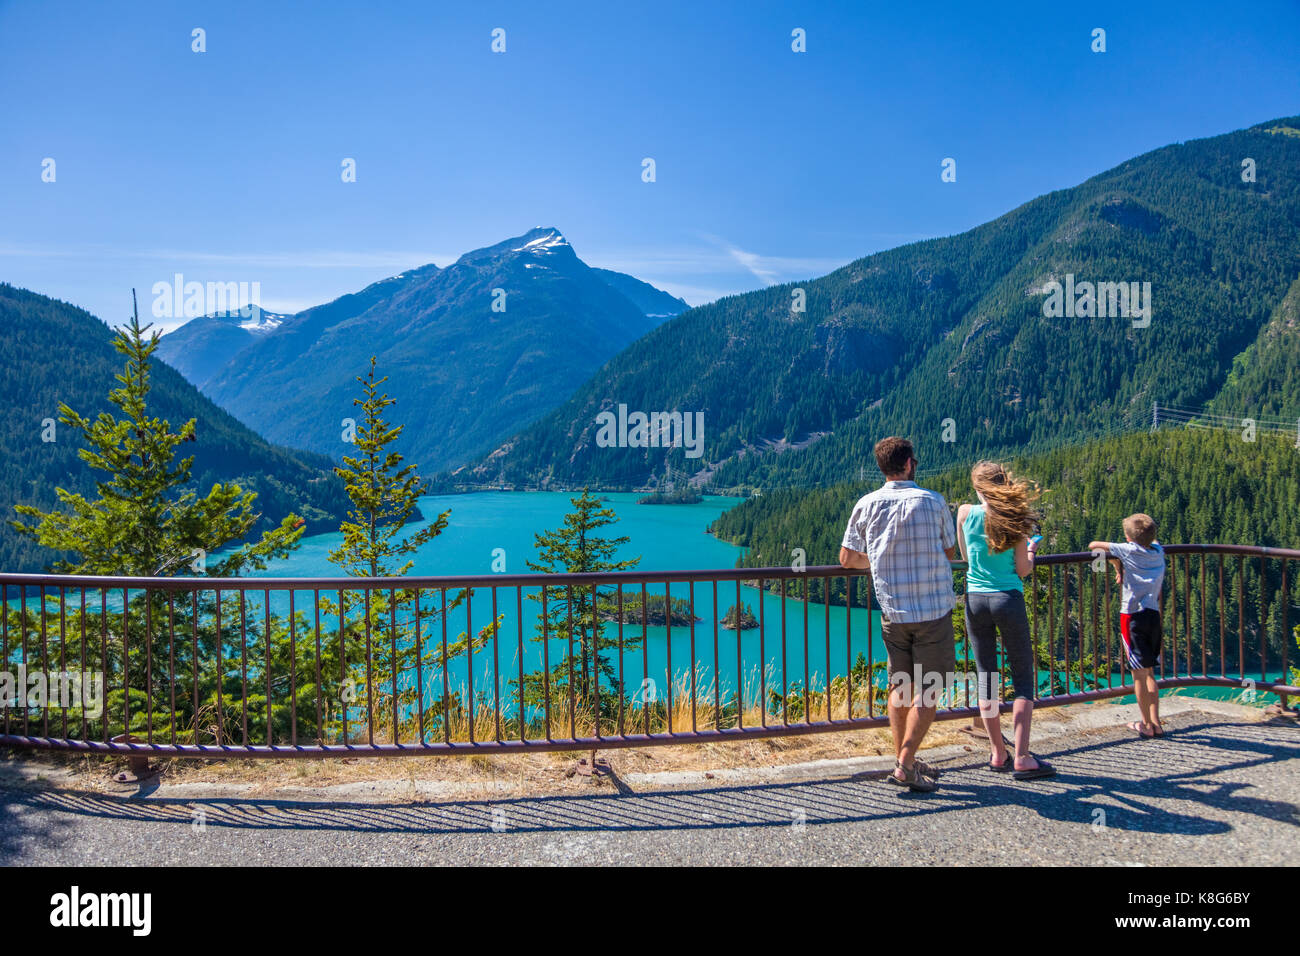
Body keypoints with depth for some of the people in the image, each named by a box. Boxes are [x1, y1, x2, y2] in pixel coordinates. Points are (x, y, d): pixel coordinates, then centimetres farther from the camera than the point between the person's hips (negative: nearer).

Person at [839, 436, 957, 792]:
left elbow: (847, 559, 3)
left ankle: (902, 759, 21)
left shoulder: (867, 505, 0)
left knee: (899, 685, 15)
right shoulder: (932, 501, -6)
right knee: (928, 689, 3)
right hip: (934, 609, -3)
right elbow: (950, 553, 6)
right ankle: (905, 764, -1)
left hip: (892, 611, 3)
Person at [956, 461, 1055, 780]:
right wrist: (1031, 551, 17)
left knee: (986, 677, 10)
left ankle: (998, 754, 18)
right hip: (1008, 599, -2)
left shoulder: (966, 513, -1)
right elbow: (1023, 570, -2)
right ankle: (1022, 758, 1)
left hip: (975, 599, 2)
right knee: (1024, 680, 6)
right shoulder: (1015, 519, -4)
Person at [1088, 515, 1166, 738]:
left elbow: (1093, 545, -2)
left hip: (1133, 616, -6)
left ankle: (1147, 725, 6)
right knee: (1149, 672, 15)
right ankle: (1156, 722, 17)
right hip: (1154, 615, 6)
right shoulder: (1158, 551, 8)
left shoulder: (1130, 550, -6)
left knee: (1139, 674, 1)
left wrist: (1118, 567, 12)